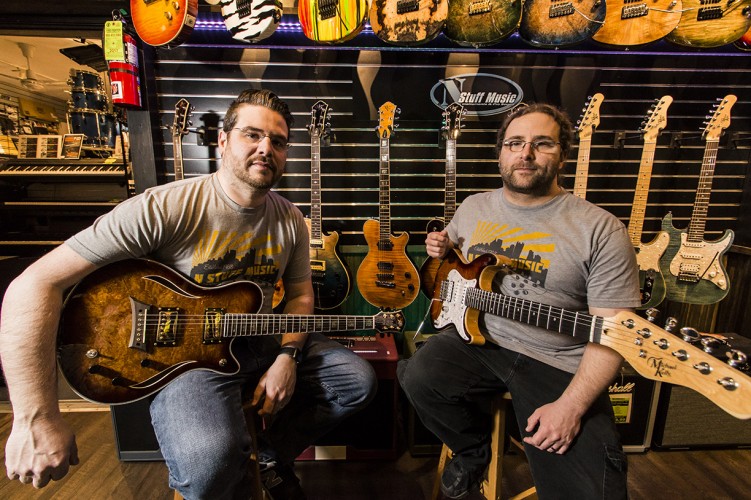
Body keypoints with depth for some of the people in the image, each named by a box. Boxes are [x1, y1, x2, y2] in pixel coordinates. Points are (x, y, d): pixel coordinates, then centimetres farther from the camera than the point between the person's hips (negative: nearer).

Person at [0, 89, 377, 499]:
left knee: (360, 381, -1)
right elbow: (35, 283, -21)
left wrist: (287, 357, -9)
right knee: (212, 459, -33)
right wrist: (37, 419, -24)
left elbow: (300, 293, 9)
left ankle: (273, 455, 21)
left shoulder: (291, 220, -1)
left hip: (262, 342, 6)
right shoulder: (165, 207, -20)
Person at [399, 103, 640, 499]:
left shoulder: (601, 230, -8)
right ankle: (474, 450, 10)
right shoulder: (474, 207, 7)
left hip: (558, 364, -3)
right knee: (418, 378, -22)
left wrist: (571, 405, -18)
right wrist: (442, 249, 0)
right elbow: (451, 245, 26)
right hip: (476, 338, 4)